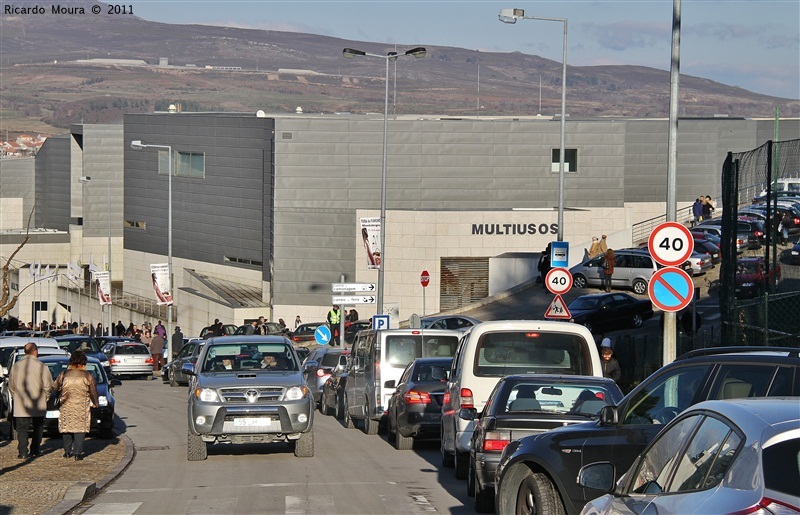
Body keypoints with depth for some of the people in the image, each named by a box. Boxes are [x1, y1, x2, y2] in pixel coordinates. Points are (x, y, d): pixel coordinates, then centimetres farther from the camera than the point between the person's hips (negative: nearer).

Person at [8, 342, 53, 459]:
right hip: (38, 405, -1)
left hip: (20, 405, 1)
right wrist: (46, 396, 8)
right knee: (38, 428, 15)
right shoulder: (41, 366, -10)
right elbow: (48, 385, -9)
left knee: (22, 429, 2)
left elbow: (11, 385, 8)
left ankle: (22, 452, -6)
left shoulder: (16, 366, 1)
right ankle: (35, 450, 17)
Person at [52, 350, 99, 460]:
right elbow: (93, 392, 5)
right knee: (80, 429, 0)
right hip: (82, 408, -2)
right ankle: (77, 453, -7)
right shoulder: (87, 376, -2)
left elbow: (55, 388, 12)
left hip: (66, 407, 2)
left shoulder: (64, 374, 1)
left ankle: (67, 451, 15)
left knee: (67, 427, 13)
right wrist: (95, 403, 22)